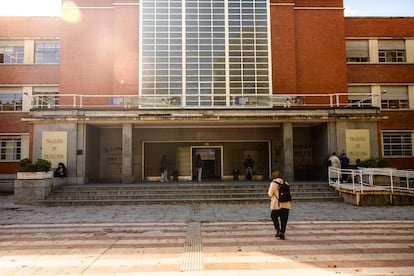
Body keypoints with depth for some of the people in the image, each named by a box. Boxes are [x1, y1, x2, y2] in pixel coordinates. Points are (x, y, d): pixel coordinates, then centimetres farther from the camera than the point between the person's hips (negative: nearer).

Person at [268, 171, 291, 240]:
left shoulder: (273, 183, -5)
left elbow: (270, 194, -7)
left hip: (277, 204, -3)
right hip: (286, 204, 4)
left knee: (274, 216, 17)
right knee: (284, 220, 10)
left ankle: (278, 230, 5)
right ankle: (282, 234, 10)